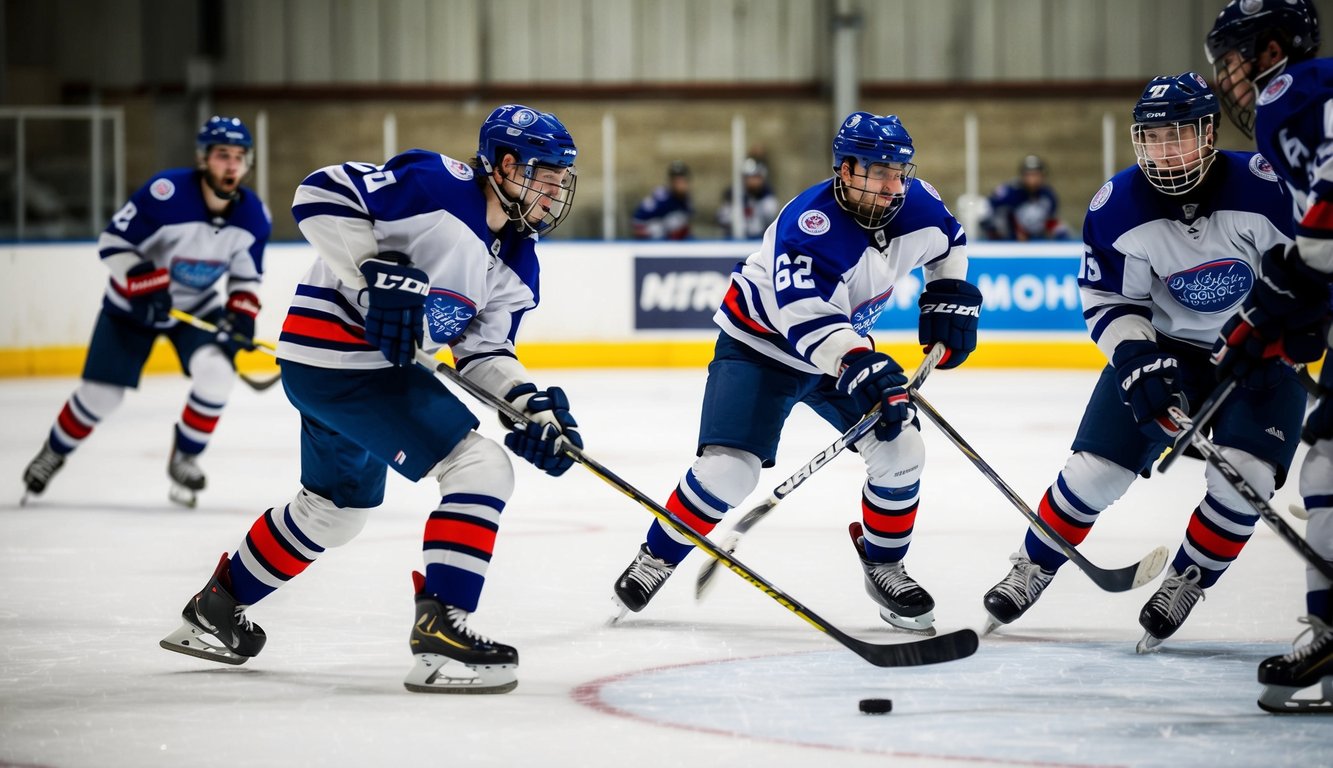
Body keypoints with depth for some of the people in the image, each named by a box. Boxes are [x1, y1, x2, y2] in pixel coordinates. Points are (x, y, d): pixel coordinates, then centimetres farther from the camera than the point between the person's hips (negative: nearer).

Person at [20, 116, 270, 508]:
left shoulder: (254, 216, -15)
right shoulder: (167, 193, -31)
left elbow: (246, 276, 1)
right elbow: (112, 242, -22)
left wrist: (240, 315, -17)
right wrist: (147, 286, -31)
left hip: (199, 307, 3)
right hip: (133, 305, -3)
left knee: (216, 372, -23)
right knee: (101, 392, -2)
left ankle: (184, 459, 0)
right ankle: (53, 454, 27)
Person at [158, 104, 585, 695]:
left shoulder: (516, 262, 9)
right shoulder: (437, 184, -17)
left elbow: (482, 352, 10)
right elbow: (320, 194, -20)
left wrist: (534, 405, -7)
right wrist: (378, 271, -29)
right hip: (337, 352, -10)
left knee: (336, 507, 28)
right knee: (481, 470, -15)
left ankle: (217, 608, 43)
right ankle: (440, 633, -16)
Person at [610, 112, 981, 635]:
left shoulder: (913, 204, -13)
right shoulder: (811, 225, -35)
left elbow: (948, 240, 12)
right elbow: (808, 317, -47)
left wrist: (950, 297, -1)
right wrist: (860, 368, -59)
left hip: (847, 346, 6)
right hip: (760, 344, -6)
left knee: (899, 449, -8)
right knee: (728, 468, -18)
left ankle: (884, 567, 13)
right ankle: (657, 558, 4)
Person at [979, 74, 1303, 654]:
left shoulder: (1263, 189, -25)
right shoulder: (1117, 207, -15)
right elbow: (1107, 300, -7)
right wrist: (1135, 356, -24)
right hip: (1163, 345, 2)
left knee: (1245, 475, -21)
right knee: (1095, 468, -5)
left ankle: (1184, 584, 2)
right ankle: (1031, 570, 18)